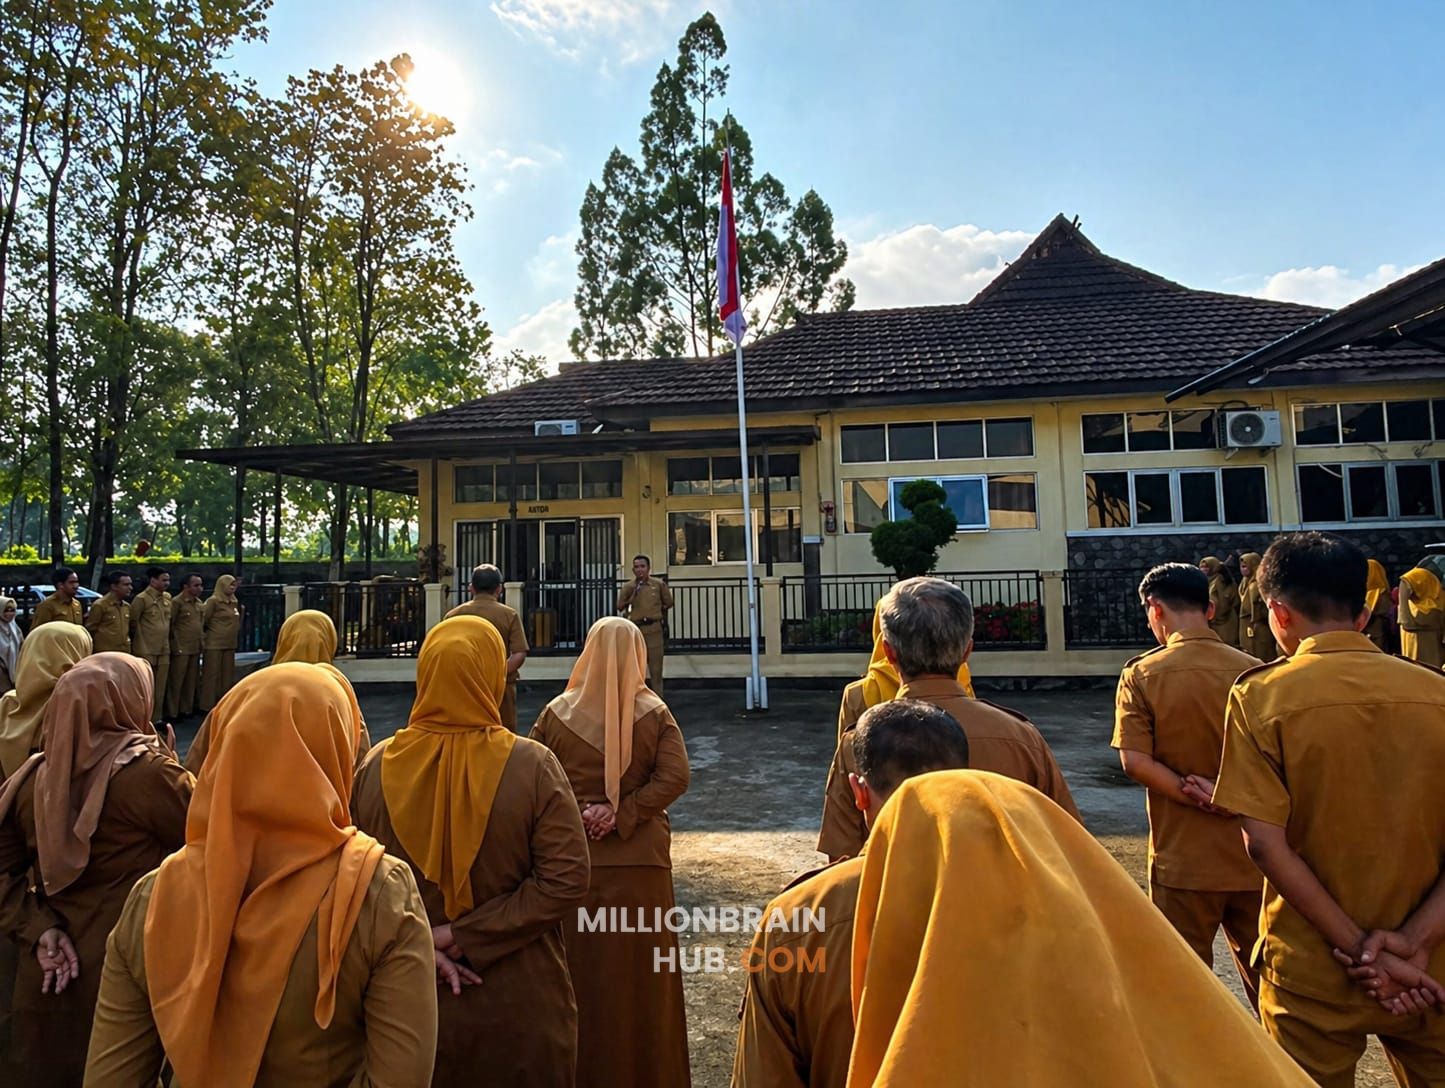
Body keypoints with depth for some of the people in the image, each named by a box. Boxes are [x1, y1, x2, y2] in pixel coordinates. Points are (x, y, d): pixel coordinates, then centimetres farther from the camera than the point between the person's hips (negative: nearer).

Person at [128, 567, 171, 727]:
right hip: (146, 650, -6)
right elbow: (133, 622, -6)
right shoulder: (141, 598, -10)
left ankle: (156, 718, 19)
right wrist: (140, 637, 4)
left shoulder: (167, 597, 10)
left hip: (164, 649, 6)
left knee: (161, 687, 10)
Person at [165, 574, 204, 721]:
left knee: (191, 681, 13)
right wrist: (176, 645, -10)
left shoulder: (199, 603, 12)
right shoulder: (177, 602, -9)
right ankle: (172, 712, 8)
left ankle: (187, 709, 22)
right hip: (181, 648, -7)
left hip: (195, 648, 7)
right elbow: (170, 625, -9)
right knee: (176, 681, 1)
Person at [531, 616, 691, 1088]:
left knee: (579, 971, 14)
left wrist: (575, 814, -1)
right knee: (639, 973, 13)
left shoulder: (556, 713, -3)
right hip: (640, 860, 0)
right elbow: (674, 778, -14)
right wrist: (622, 814, -12)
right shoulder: (655, 713, -5)